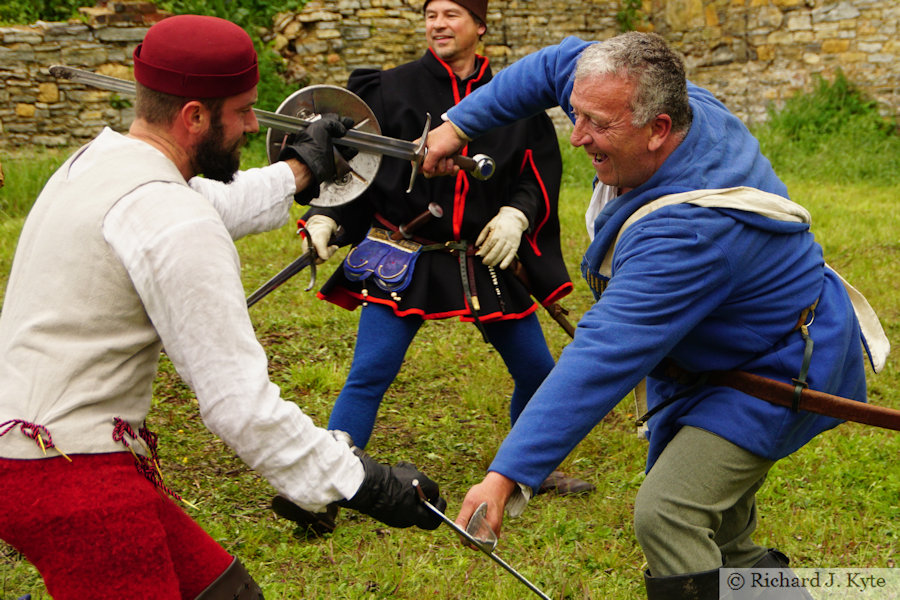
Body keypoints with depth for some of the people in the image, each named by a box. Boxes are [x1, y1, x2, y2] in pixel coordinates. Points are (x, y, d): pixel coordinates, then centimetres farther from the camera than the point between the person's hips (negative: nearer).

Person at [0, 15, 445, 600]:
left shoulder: (97, 159, 10)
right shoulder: (175, 226, -21)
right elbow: (239, 401, -21)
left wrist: (302, 168, 44)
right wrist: (362, 484, -15)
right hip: (71, 483, -10)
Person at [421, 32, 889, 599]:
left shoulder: (690, 230, -40)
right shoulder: (690, 105, -15)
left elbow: (604, 358, -44)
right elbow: (560, 64, 2)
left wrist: (510, 472, -46)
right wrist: (462, 121, -1)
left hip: (774, 376, -10)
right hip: (708, 361, 10)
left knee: (666, 518, -24)